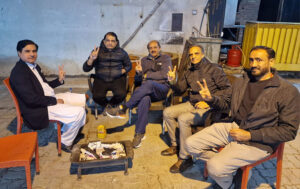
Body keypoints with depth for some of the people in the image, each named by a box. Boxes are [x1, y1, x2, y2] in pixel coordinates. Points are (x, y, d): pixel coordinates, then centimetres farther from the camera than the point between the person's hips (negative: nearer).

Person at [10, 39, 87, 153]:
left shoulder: (34, 66, 12)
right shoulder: (18, 72, -17)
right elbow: (31, 99, -24)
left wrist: (59, 80, 1)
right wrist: (55, 101, -16)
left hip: (50, 98, 10)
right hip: (38, 109, -10)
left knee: (82, 99, 13)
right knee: (79, 112, -21)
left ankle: (66, 130, 23)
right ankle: (65, 142, 2)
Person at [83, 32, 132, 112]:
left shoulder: (122, 52, 5)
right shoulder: (97, 51, 1)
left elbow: (128, 65, 18)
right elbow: (86, 69, -2)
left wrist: (122, 71, -2)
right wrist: (91, 59, -22)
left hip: (117, 79, 1)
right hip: (100, 80, 0)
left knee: (121, 94, -28)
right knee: (97, 97, -27)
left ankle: (111, 105, 10)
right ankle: (105, 106, 12)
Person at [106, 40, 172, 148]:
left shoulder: (166, 58, 15)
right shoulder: (144, 60, 26)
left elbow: (164, 74, -4)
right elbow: (138, 80, 21)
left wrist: (146, 75, -2)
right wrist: (139, 73, -3)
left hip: (162, 89, -2)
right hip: (146, 90, 2)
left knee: (149, 84, -38)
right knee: (144, 100, -36)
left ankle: (123, 109, -34)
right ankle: (139, 133, -33)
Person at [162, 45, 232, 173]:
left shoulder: (213, 69, -5)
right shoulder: (189, 72, 16)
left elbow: (227, 89, -11)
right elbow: (180, 89, 14)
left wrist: (209, 101, -21)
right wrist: (173, 82, -8)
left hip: (208, 108, -7)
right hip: (191, 104, 8)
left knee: (183, 119, -29)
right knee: (167, 112, -4)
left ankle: (185, 158, -16)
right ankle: (174, 146, 9)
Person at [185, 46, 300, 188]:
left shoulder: (287, 91, -9)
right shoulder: (241, 81, 9)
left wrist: (250, 135, -16)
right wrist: (211, 99, -1)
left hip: (257, 143, -6)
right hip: (232, 127, 6)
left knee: (215, 168, -24)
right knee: (191, 144, -6)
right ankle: (225, 165, 15)